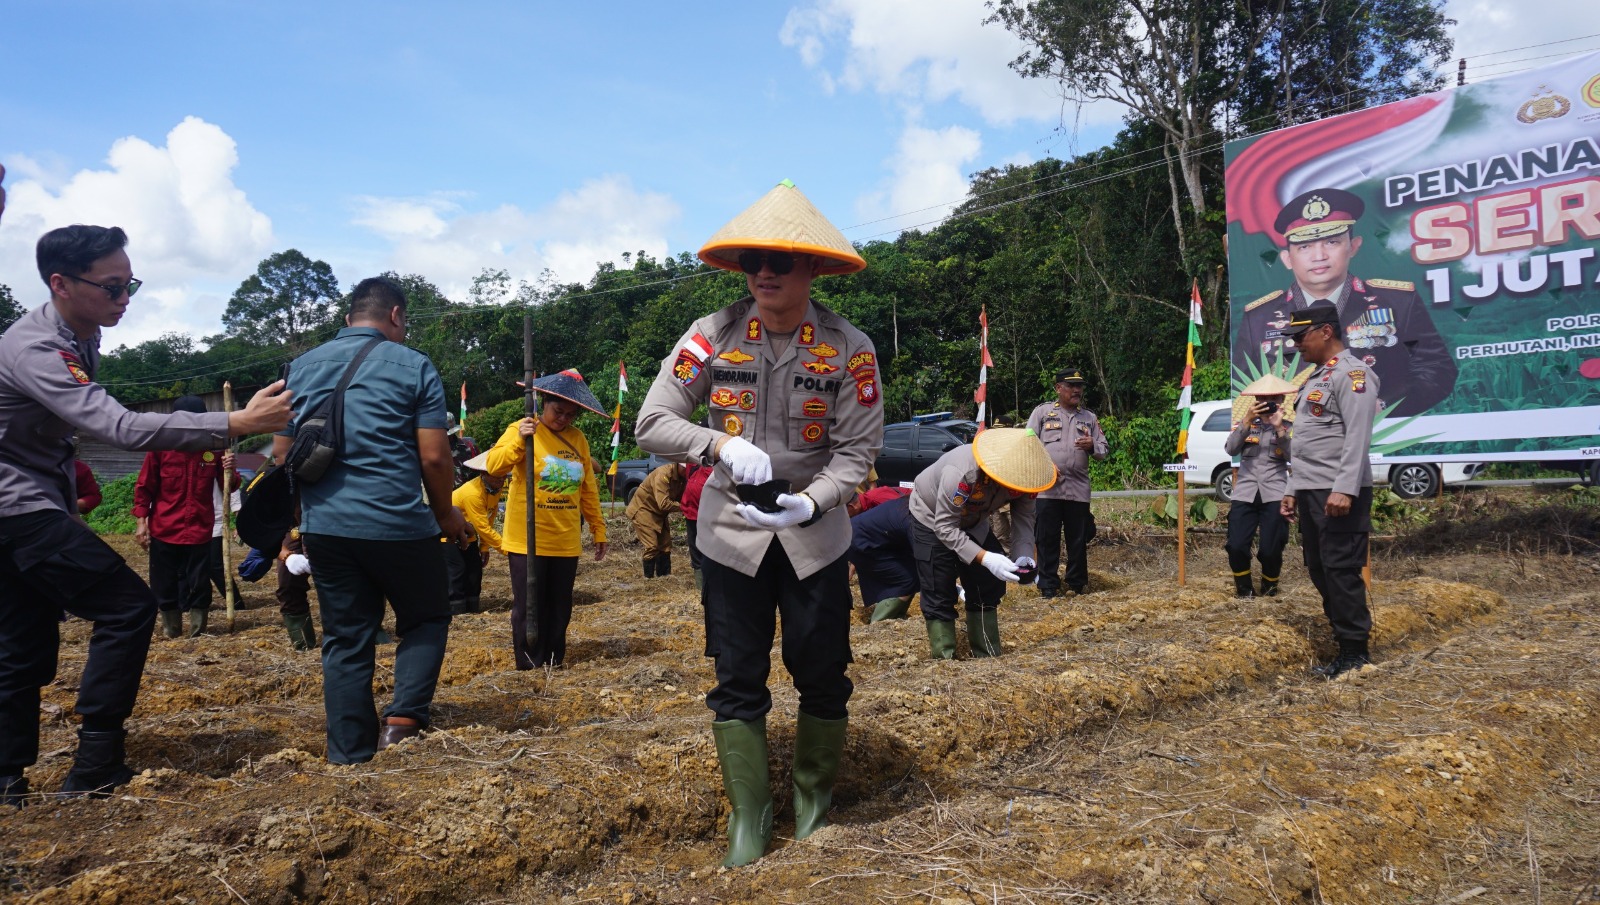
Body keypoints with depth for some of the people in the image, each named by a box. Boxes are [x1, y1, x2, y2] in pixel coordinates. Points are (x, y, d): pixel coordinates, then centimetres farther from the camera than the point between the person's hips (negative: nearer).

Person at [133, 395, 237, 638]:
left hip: (200, 530, 0)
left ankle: (198, 633, 13)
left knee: (199, 585, 2)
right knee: (165, 584, 8)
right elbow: (144, 487, 1)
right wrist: (141, 521, -4)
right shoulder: (160, 447, -4)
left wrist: (230, 473, -13)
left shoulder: (213, 448, 0)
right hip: (164, 530, 0)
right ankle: (171, 631, 23)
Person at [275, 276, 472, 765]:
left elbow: (281, 452, 11)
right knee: (426, 618, 16)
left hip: (324, 525, 4)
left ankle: (349, 758, 13)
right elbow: (434, 456, -7)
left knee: (345, 641, 12)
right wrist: (446, 514, 8)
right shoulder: (413, 366, -3)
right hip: (398, 523, -4)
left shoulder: (303, 366, 11)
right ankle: (402, 718, -2)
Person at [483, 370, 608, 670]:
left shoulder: (577, 438, 8)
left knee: (559, 607, 11)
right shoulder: (522, 430, -4)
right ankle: (529, 666, 10)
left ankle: (554, 663, 23)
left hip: (566, 541, 4)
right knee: (528, 606, 0)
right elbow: (493, 466, -18)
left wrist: (598, 529, 14)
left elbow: (588, 489, 13)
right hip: (527, 540, -4)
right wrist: (519, 441, -32)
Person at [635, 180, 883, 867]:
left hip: (815, 535, 0)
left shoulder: (850, 350, -10)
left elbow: (858, 449, -10)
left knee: (822, 672, 9)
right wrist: (719, 446, -26)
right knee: (737, 678, 5)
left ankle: (814, 795, 33)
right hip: (731, 533, 1)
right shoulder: (712, 336, -8)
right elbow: (652, 423, -9)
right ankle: (749, 811, 21)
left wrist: (810, 502, -27)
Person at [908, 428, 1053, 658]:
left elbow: (1024, 519, -18)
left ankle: (989, 658, 16)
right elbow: (945, 528, -37)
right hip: (932, 520, -6)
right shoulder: (961, 474, -43)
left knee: (987, 589, 6)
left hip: (972, 523, 6)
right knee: (939, 597, -8)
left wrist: (1024, 554, -37)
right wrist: (985, 558, -46)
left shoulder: (1021, 475, -24)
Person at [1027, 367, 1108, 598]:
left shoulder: (1089, 418, 16)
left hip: (1078, 489, 3)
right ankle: (1048, 585, 7)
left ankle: (1078, 583, 19)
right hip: (1048, 488, -3)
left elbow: (1104, 450, 15)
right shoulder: (1043, 411, 7)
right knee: (1047, 539, -1)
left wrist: (1092, 445, -8)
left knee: (1078, 539, 7)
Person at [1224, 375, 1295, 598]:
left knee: (1271, 549, -7)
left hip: (1274, 494, -1)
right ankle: (1244, 587, 14)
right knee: (1236, 546, -12)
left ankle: (1269, 585, 24)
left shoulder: (1288, 427, 8)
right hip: (1244, 493, 1)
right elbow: (1231, 450, -7)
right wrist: (1247, 421, -15)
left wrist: (1279, 428, -15)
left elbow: (1294, 458, -8)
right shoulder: (1245, 423, 11)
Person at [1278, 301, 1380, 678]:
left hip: (1339, 495, -10)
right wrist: (1294, 489, 22)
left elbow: (1357, 436, -18)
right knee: (1320, 572, 11)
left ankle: (1355, 654, -2)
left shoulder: (1352, 373, -8)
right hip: (1310, 492, 10)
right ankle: (1343, 644, 19)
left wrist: (1344, 489, -25)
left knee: (1341, 571, -8)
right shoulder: (1316, 378, 22)